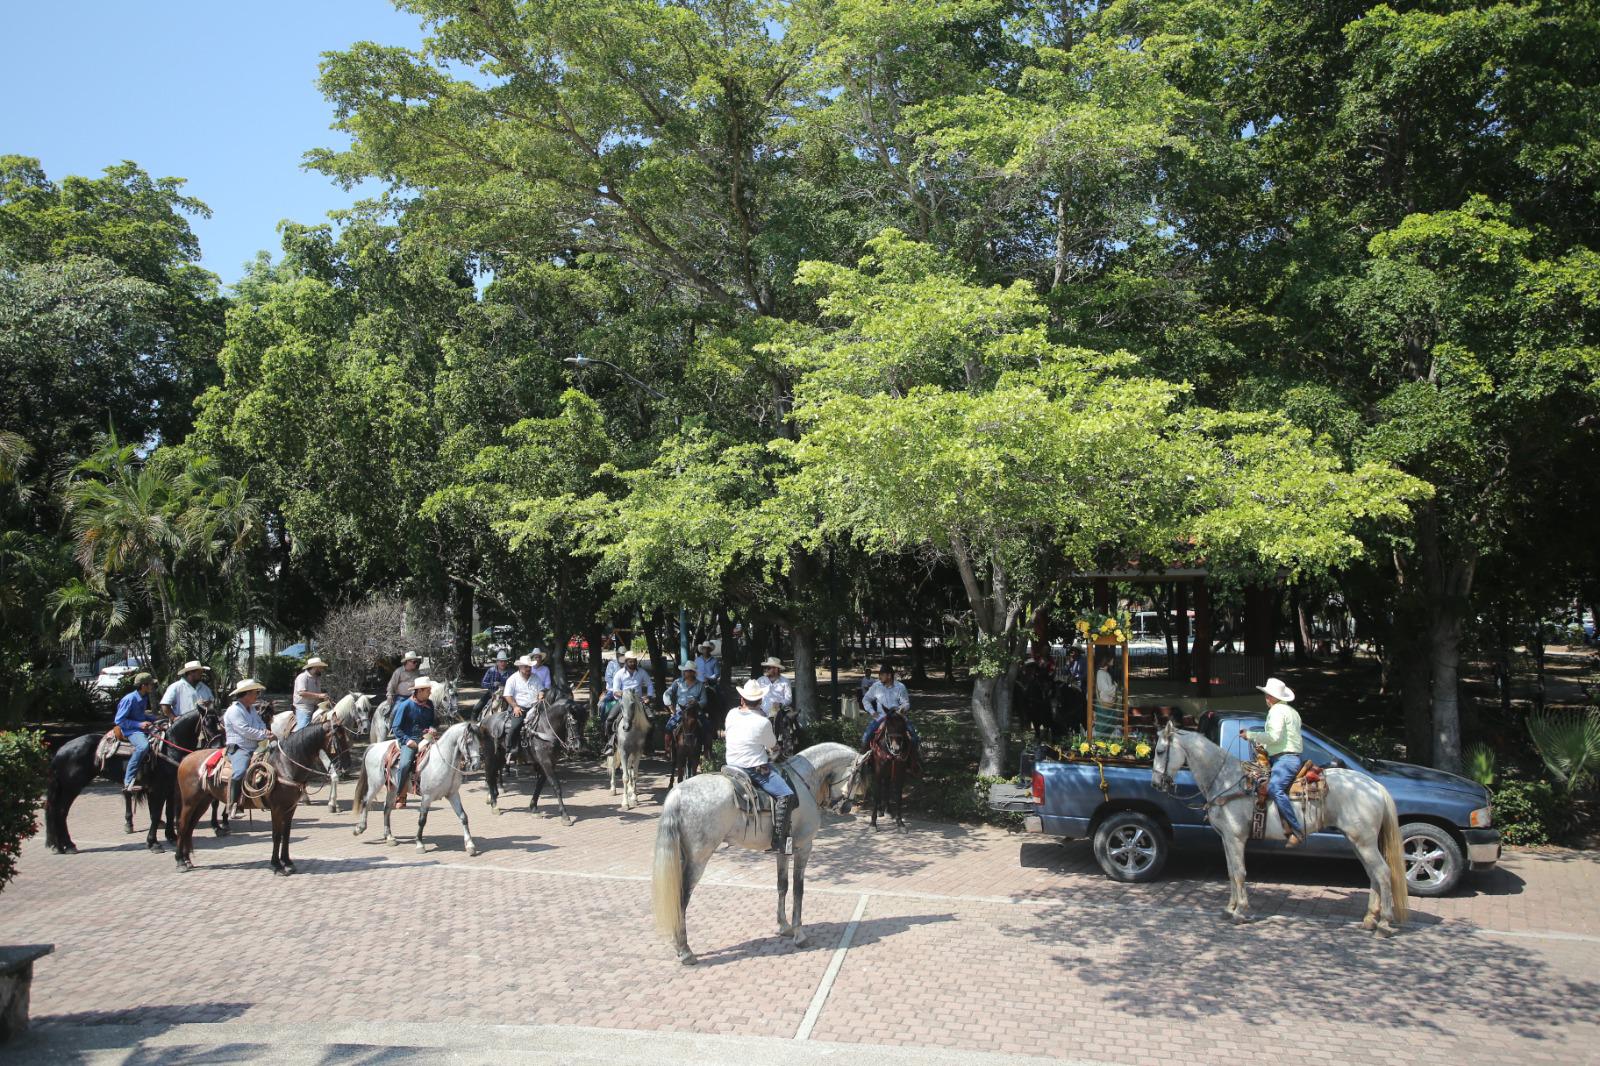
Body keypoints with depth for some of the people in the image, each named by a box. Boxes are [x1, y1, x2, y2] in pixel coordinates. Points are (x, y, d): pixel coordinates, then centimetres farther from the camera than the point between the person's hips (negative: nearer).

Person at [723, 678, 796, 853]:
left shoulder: (732, 714, 1)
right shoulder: (763, 722, -16)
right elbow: (773, 746, 0)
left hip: (733, 766, 8)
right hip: (756, 769, -8)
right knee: (786, 796, -15)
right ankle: (779, 841, -23)